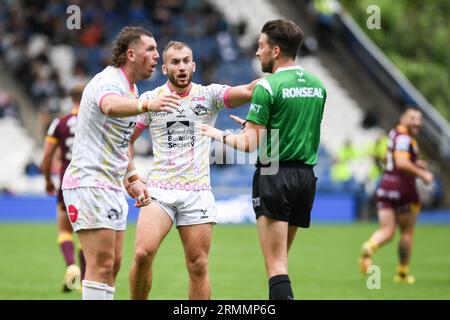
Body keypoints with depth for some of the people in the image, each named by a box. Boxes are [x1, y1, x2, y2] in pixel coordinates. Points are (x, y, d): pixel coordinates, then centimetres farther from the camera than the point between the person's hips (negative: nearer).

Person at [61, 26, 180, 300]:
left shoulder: (132, 89, 16)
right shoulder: (109, 81, -16)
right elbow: (111, 106, -43)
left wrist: (134, 180, 19)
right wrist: (147, 105, -61)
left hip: (112, 185, 10)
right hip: (89, 182, -10)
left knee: (113, 264, 10)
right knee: (101, 265, -13)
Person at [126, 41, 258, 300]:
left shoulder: (209, 95, 4)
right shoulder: (150, 99, 6)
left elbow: (249, 91, -10)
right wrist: (132, 175, 1)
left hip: (198, 192, 0)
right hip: (159, 190, 0)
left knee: (198, 266, 0)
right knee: (143, 253, -17)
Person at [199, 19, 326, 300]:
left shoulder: (267, 87, -11)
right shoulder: (318, 86, 10)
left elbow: (249, 145, -11)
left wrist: (220, 135, 7)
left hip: (274, 177, -7)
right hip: (306, 176, 7)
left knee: (276, 265, -8)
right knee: (280, 260, 16)